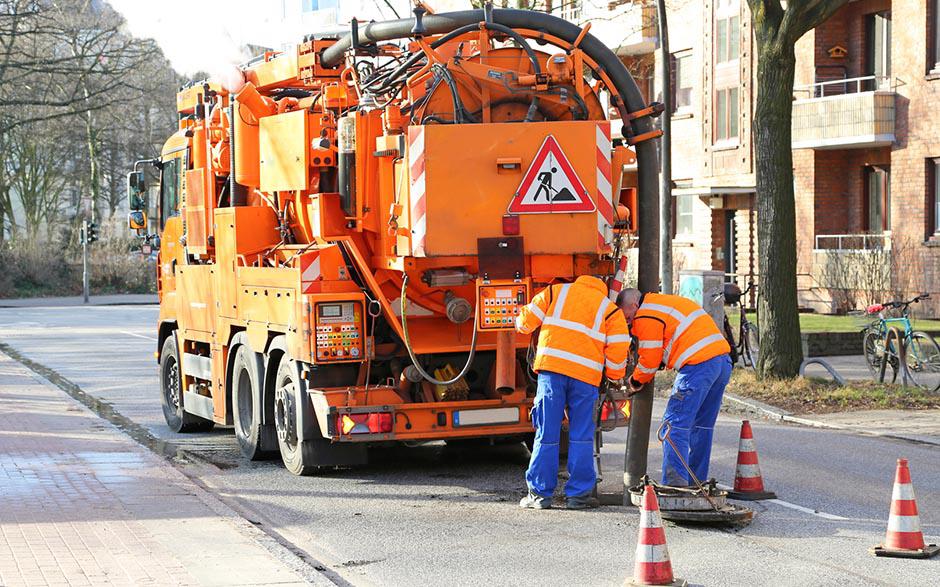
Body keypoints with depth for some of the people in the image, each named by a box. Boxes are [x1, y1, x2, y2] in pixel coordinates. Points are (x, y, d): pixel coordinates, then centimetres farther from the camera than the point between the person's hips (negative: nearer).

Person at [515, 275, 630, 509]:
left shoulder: (555, 292, 16)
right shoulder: (610, 310, 15)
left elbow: (526, 322, 10)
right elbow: (618, 349, 5)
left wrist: (519, 321, 33)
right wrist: (614, 377, 20)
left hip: (551, 367, 0)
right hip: (586, 375, 0)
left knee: (547, 434, 4)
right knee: (581, 437, 7)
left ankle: (540, 494, 7)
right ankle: (578, 494, 7)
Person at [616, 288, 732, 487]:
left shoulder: (646, 316, -3)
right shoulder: (668, 302, 27)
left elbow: (650, 359, -1)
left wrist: (636, 381, 17)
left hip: (698, 365, -10)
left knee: (675, 424, -7)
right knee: (701, 426, 16)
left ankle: (675, 483, -15)